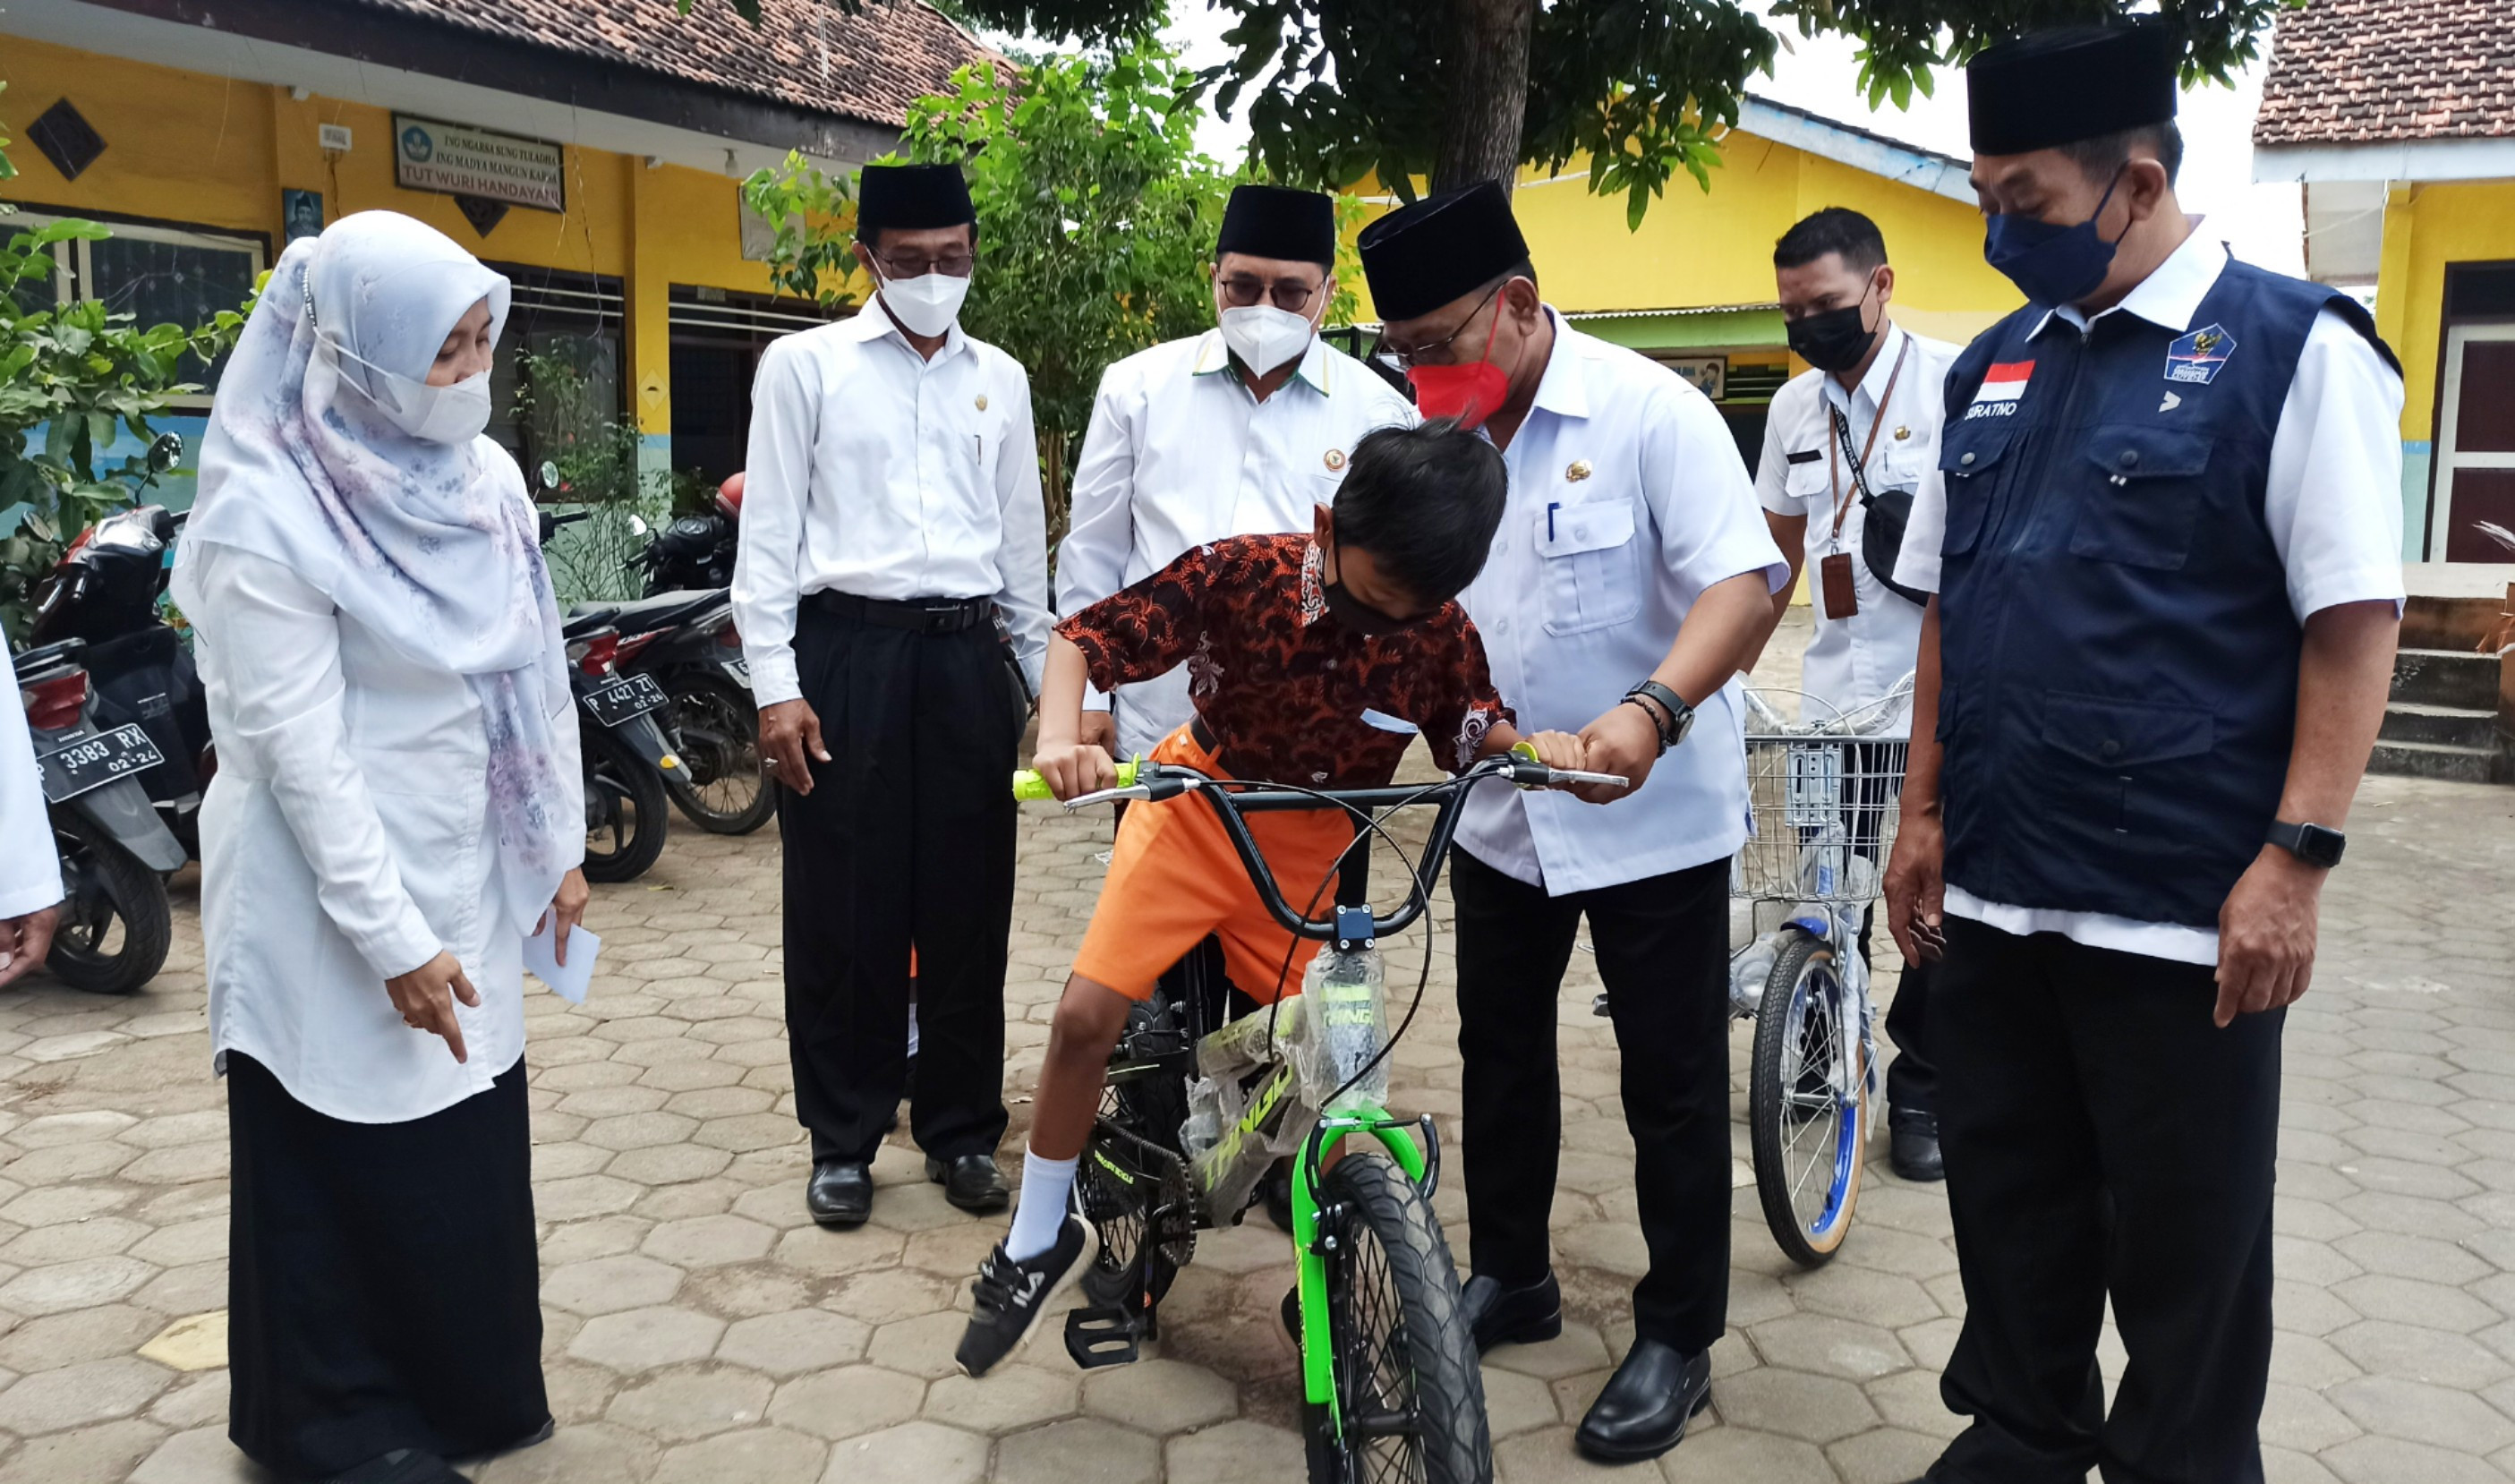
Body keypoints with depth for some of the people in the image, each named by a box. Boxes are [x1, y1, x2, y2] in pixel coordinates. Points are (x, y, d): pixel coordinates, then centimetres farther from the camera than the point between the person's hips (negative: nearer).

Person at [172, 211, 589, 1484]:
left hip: (466, 872, 6)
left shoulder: (485, 474, 2)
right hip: (336, 896, -6)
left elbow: (537, 673, 8)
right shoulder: (268, 513, -18)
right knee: (352, 1169, 7)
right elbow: (298, 750, -19)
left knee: (472, 1141, 14)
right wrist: (391, 940, -18)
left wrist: (558, 843, 9)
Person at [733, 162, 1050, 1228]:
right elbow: (769, 535, -1)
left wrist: (1038, 672, 14)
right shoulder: (804, 365, 2)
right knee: (843, 909, 3)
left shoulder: (1000, 380, 13)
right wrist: (776, 686, -9)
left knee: (967, 905, 8)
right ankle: (843, 1138, 19)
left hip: (967, 656, 3)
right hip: (847, 650, -3)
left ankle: (961, 1128, 22)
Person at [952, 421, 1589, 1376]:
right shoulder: (1240, 572, -22)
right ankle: (1037, 1244, 11)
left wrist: (1539, 746, -24)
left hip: (1313, 853, 2)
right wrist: (1060, 740, -37)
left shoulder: (1439, 629, -15)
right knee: (1086, 1017, -11)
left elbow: (1477, 730, -1)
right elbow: (1083, 637, -19)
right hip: (1198, 809, -1)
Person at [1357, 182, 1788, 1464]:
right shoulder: (1434, 428, 2)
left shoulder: (1647, 411, -16)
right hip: (1501, 814, 6)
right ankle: (1507, 1276, 37)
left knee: (1672, 1081, 5)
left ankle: (1676, 1338, 21)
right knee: (1499, 1054, 17)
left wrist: (1653, 709, -40)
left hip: (1653, 817, -5)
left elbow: (1745, 581, -23)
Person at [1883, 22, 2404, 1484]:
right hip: (1993, 894, 6)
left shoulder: (2293, 348, -6)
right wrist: (1927, 811, 12)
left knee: (2184, 1249, 10)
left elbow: (2354, 622, -10)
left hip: (2184, 914, -5)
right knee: (2011, 1213, 17)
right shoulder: (1994, 367, 11)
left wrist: (2296, 861, -15)